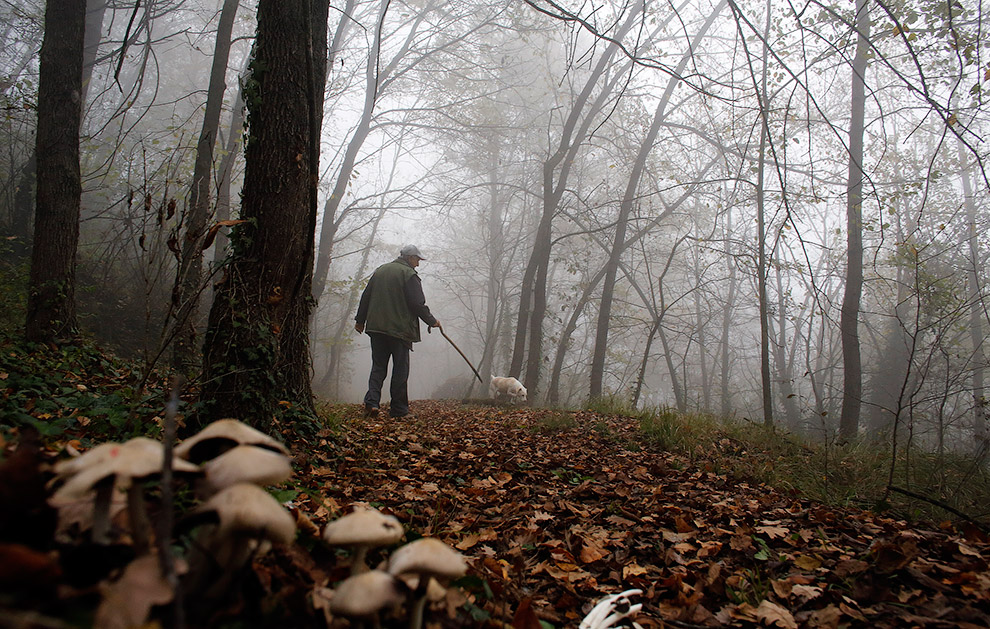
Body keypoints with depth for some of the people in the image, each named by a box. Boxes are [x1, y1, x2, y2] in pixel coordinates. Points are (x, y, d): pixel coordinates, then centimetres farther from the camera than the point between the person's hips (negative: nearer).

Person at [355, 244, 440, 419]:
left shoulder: (379, 271, 14)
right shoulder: (408, 274, -7)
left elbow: (366, 297, 17)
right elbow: (417, 303, -11)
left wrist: (360, 320, 25)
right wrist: (431, 321, 1)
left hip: (376, 327, 6)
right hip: (400, 329, -5)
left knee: (378, 366, 10)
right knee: (400, 369, 2)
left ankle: (372, 401, -7)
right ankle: (398, 409, 4)